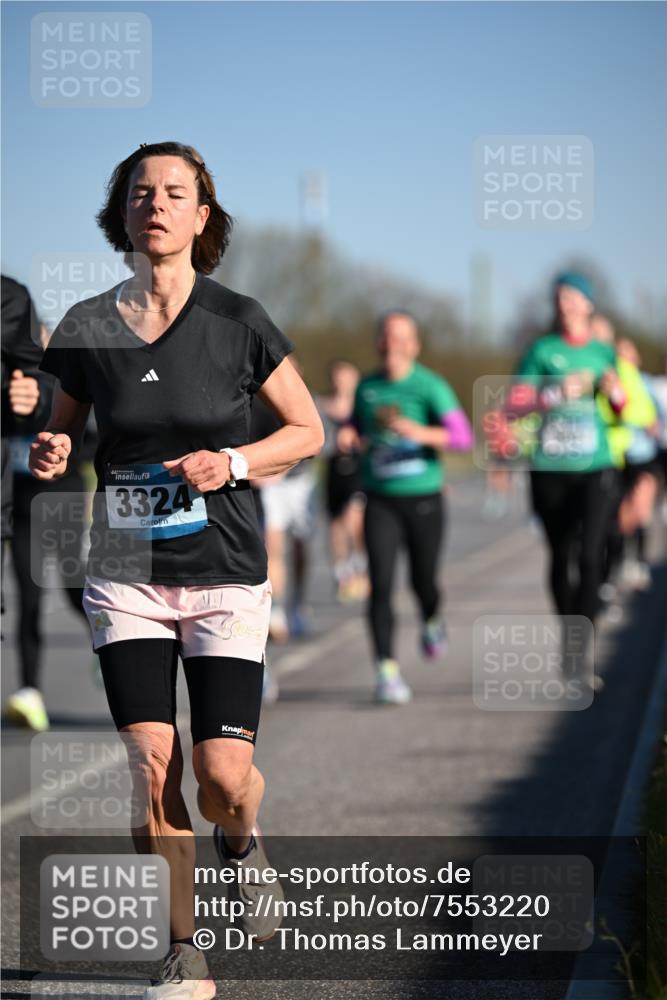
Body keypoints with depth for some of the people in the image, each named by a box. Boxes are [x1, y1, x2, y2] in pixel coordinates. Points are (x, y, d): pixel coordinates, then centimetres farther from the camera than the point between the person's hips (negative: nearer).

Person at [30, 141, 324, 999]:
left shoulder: (238, 323, -6)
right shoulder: (85, 330, 0)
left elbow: (307, 430, 4)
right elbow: (62, 434, 13)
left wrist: (233, 463, -13)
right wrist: (49, 455, -10)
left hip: (224, 579, -1)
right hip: (126, 576, 2)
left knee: (223, 777, -9)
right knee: (152, 770, -6)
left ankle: (242, 843, 28)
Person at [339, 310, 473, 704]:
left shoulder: (430, 386, -8)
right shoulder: (366, 387, 6)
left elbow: (463, 437, -16)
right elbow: (356, 428, 24)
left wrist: (418, 432, -31)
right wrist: (349, 438, 0)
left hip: (424, 499, -2)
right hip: (381, 501, 2)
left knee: (423, 580, 9)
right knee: (381, 584, -11)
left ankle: (432, 621, 46)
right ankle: (387, 669, -9)